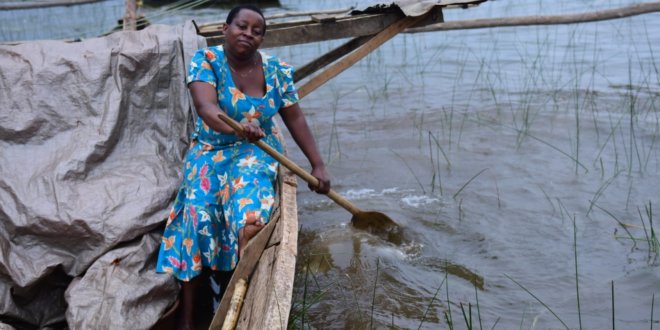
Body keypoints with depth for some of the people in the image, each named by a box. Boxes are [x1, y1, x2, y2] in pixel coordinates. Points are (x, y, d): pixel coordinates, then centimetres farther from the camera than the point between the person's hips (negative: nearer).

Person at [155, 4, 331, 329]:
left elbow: (295, 119, 4)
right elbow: (205, 107, -24)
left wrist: (318, 165, 1)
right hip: (210, 150, -1)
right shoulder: (206, 59, -8)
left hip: (257, 151, 1)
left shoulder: (276, 69, -1)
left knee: (250, 214, -30)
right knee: (198, 210, -25)